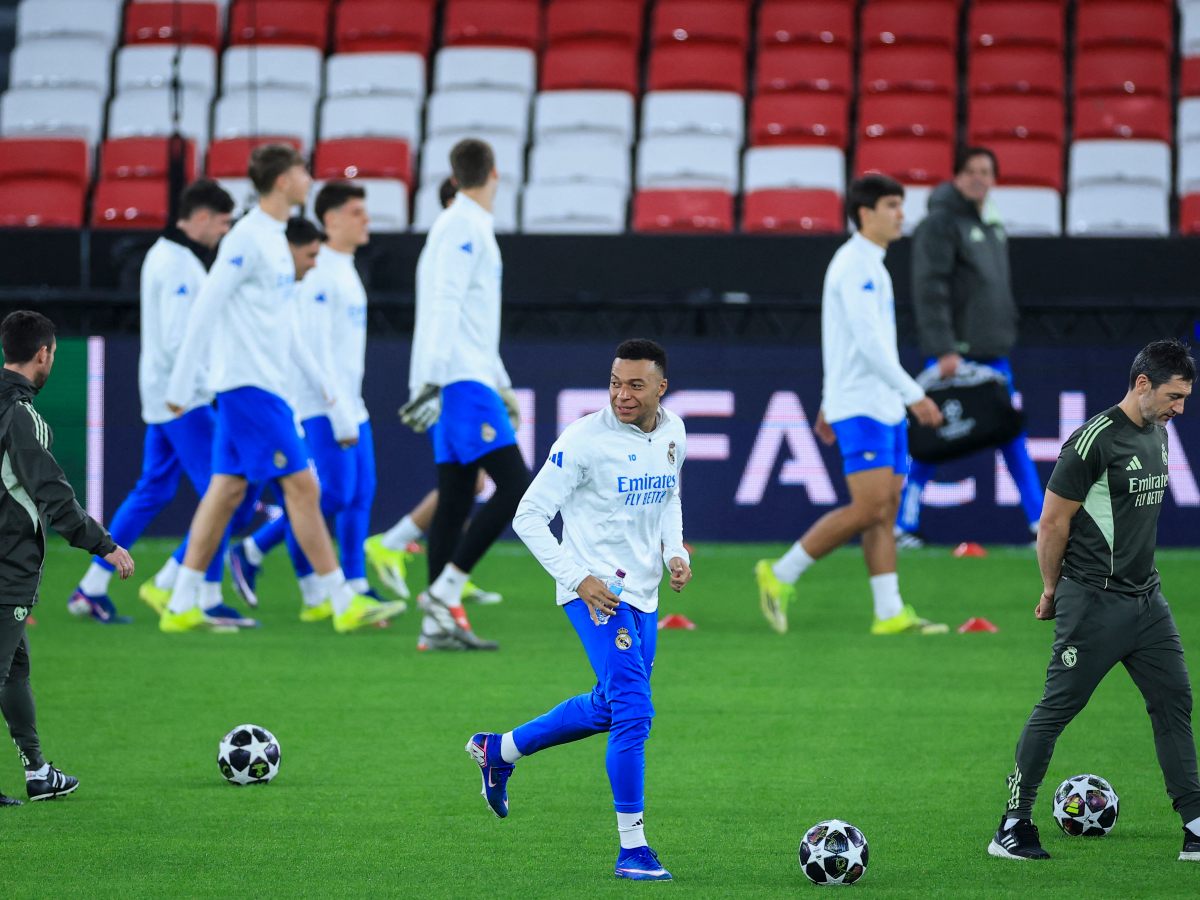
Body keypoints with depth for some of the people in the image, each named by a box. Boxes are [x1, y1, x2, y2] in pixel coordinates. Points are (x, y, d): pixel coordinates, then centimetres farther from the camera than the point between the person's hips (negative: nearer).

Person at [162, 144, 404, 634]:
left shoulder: (274, 239, 15)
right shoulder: (247, 239, -14)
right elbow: (205, 311, -16)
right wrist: (179, 386, -16)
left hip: (264, 384, 9)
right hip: (250, 385, -9)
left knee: (226, 490, 8)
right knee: (302, 488, -6)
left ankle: (182, 607, 8)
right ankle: (343, 604, -4)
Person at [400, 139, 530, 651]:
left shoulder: (472, 230, 20)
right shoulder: (461, 229, -9)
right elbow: (443, 308, -19)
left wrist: (502, 386, 28)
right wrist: (431, 381, -26)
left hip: (468, 382, 10)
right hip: (461, 382, -10)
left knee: (456, 502, 6)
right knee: (514, 485, -13)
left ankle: (439, 624, 3)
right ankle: (444, 592, -14)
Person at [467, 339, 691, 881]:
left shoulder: (673, 434, 3)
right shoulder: (586, 439, -18)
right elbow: (529, 516, -13)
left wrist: (675, 553, 5)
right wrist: (578, 579, -19)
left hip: (642, 594, 8)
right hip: (596, 591, -8)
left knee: (608, 708, 20)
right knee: (634, 711, -17)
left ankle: (497, 752, 41)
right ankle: (632, 848, -12)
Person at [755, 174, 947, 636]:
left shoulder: (870, 266, 17)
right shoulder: (854, 265, -14)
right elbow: (868, 342, -22)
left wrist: (829, 403, 25)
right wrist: (913, 395, -22)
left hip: (884, 407, 10)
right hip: (861, 406, -10)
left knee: (886, 508, 4)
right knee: (869, 508, -13)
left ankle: (890, 614, 2)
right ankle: (780, 576, -3)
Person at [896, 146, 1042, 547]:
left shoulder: (992, 226, 16)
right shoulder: (941, 223, -10)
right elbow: (930, 289, -17)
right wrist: (944, 349, -22)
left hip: (993, 353, 8)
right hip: (954, 352, -8)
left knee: (1012, 437, 7)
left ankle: (1040, 523, 8)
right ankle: (903, 525, 4)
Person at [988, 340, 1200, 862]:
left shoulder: (1158, 435, 12)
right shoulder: (1094, 441, -16)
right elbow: (1052, 525, -11)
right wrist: (1052, 590, -1)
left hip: (1146, 598, 8)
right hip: (1094, 603, -8)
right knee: (1056, 708, -3)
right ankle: (1013, 827, 5)